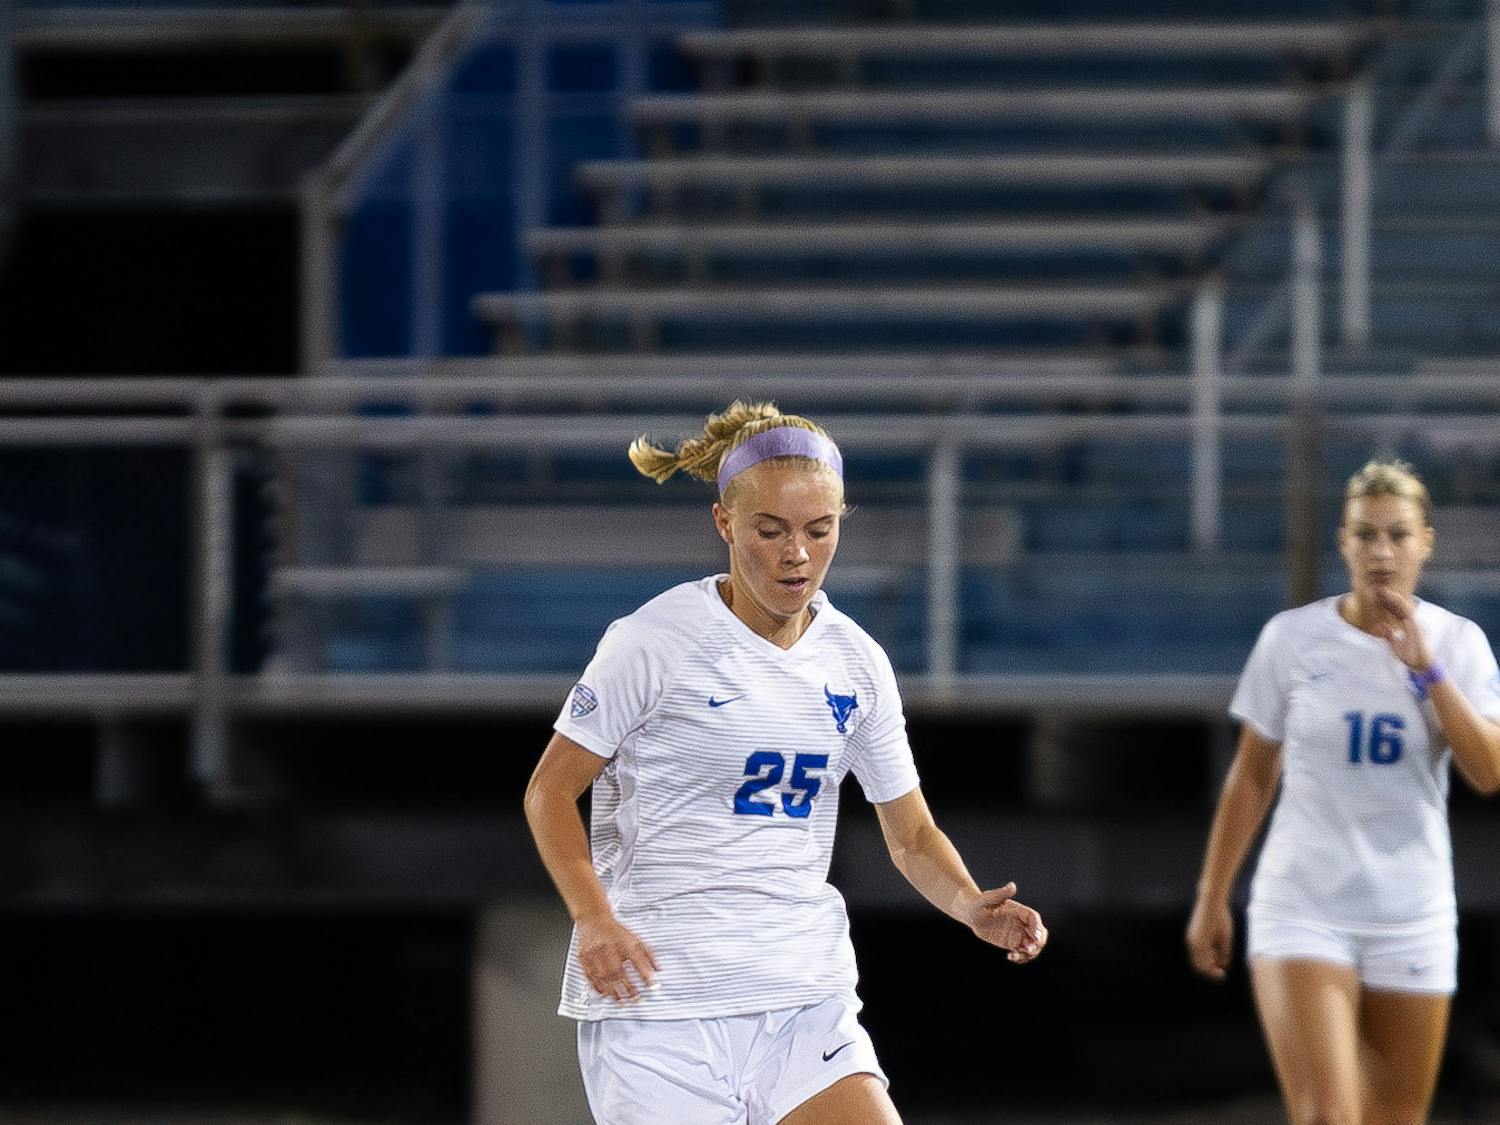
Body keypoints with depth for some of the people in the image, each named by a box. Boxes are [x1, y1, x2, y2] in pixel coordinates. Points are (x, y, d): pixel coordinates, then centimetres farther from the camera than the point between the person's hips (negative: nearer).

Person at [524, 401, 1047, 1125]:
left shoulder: (856, 663, 8)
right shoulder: (655, 641, -7)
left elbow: (911, 835, 14)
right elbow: (550, 792, -4)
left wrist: (972, 906, -7)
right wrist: (593, 915, -19)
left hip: (807, 999, 4)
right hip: (656, 988, -4)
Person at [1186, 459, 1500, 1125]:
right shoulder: (1292, 638, -1)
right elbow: (1251, 777, 7)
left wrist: (1425, 668, -15)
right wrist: (1212, 899, 8)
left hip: (1414, 917, 2)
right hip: (1302, 912, -2)